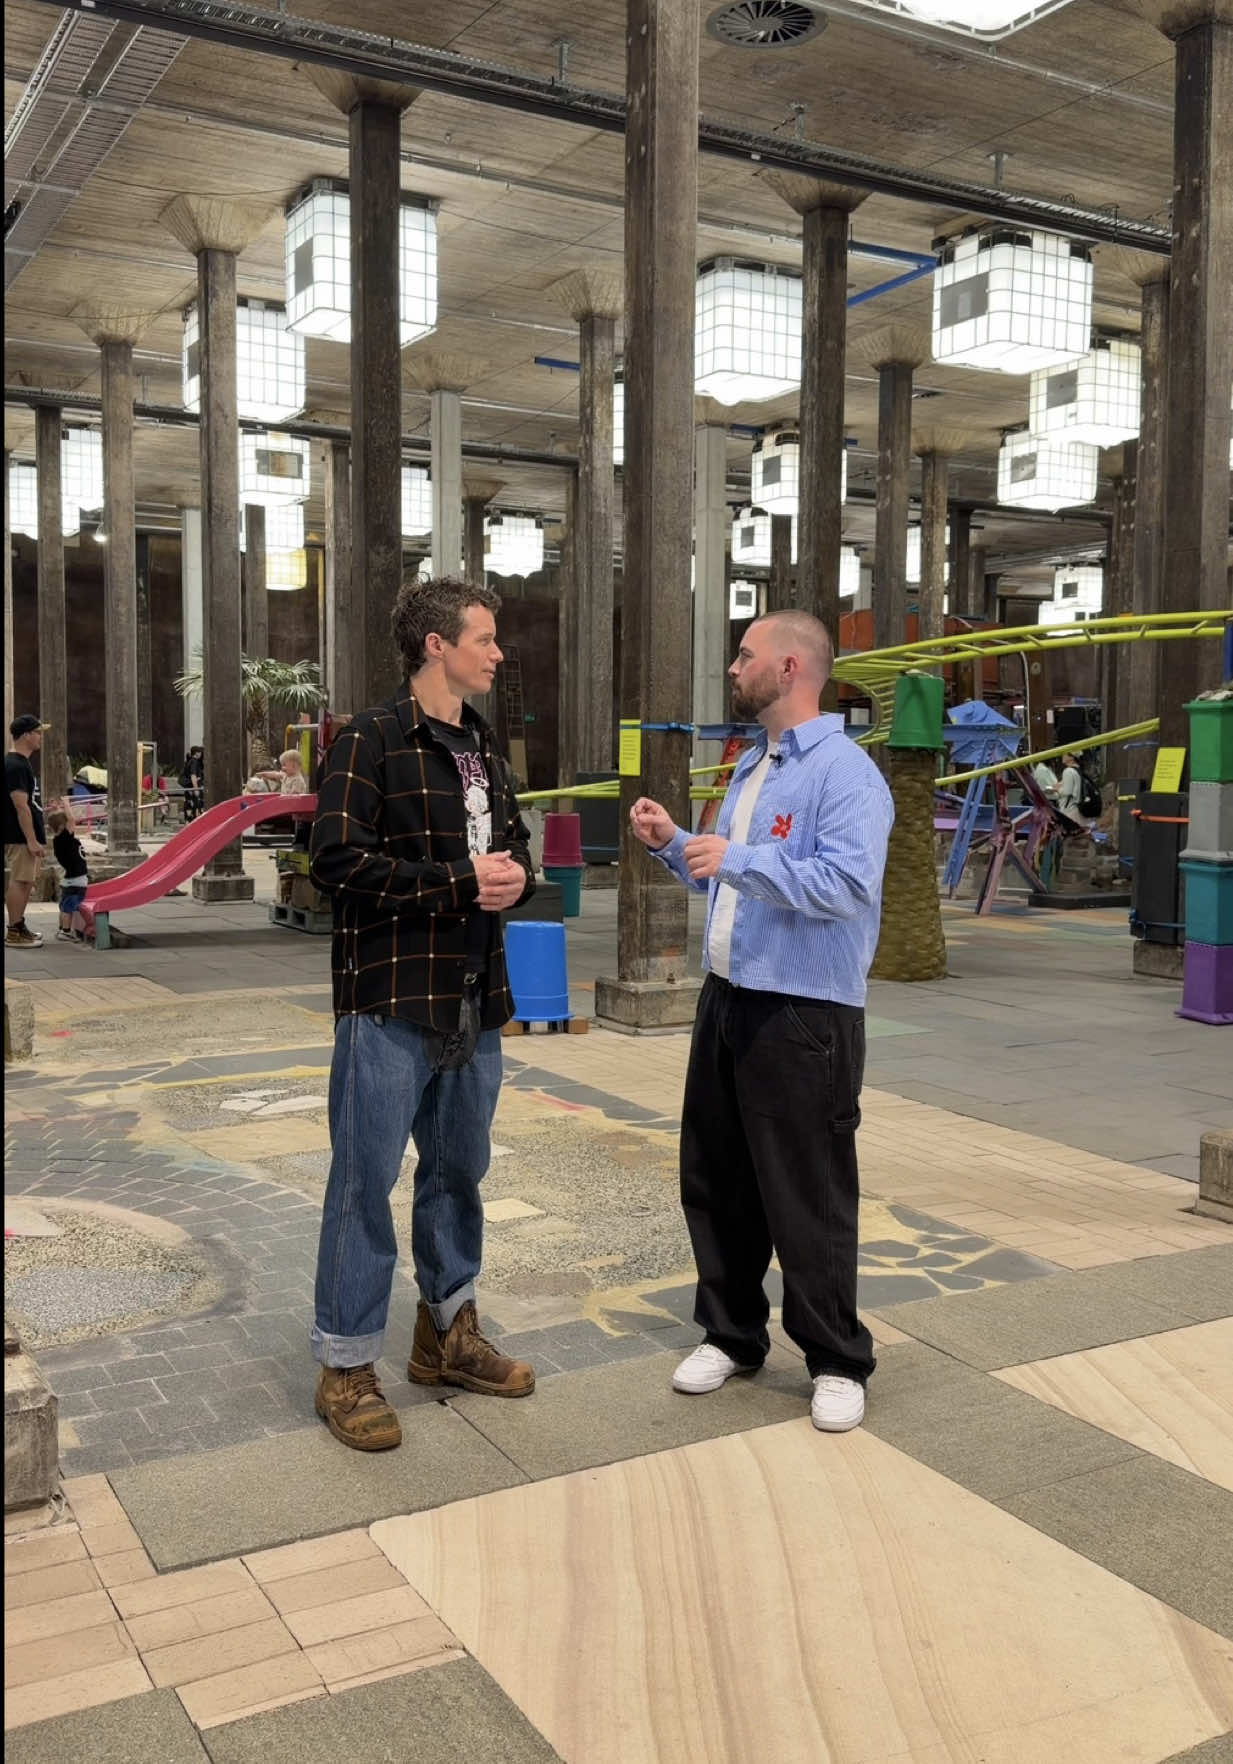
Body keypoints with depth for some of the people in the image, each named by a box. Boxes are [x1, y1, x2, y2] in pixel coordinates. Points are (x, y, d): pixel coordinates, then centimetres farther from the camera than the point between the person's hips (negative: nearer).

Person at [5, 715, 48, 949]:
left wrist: (36, 837, 23)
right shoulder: (16, 766, -16)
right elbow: (21, 807, -21)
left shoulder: (19, 763, 16)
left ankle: (19, 927, 22)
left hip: (25, 836, 10)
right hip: (21, 837, -10)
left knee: (24, 882, 14)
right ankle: (14, 934, -6)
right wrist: (32, 840, -23)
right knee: (19, 881, -8)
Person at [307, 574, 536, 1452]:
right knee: (366, 1178, 0)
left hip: (475, 999, 8)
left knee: (460, 1169, 17)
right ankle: (347, 1366, 13)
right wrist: (459, 879, -17)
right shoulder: (371, 740, -10)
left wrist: (516, 874, -3)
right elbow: (338, 857, -19)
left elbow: (516, 841, 21)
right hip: (391, 996, -8)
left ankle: (449, 1332, 33)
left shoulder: (485, 746, 15)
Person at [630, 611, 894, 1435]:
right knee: (715, 1181, 16)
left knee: (808, 1197, 1)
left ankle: (837, 1363, 18)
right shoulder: (751, 767, 14)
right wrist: (675, 844, 8)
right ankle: (730, 1333, 32)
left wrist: (738, 859, -28)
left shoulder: (843, 771, -15)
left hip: (805, 1017, -9)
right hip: (727, 1001, 9)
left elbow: (849, 884, -28)